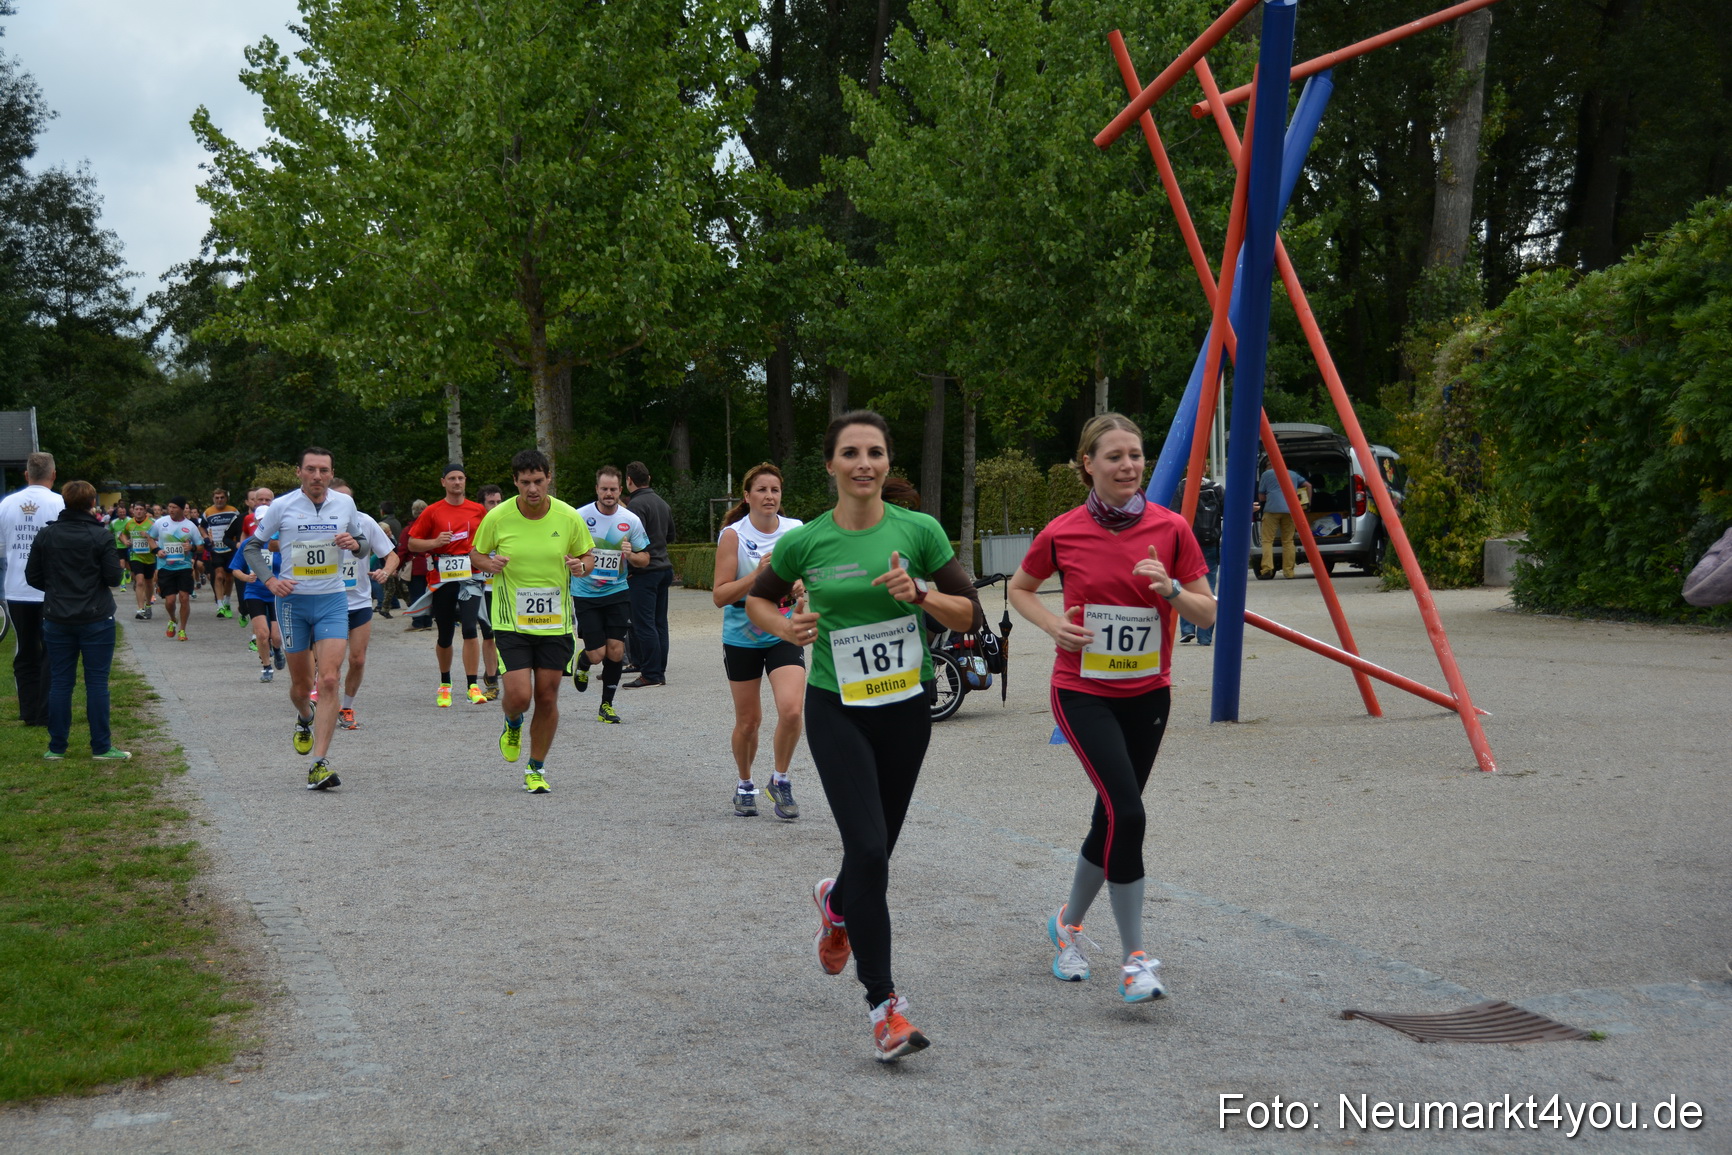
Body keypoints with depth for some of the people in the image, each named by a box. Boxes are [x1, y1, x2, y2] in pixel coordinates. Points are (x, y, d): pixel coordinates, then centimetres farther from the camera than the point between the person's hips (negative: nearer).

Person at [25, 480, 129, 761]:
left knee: (60, 682, 8)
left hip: (57, 620, 3)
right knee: (97, 682, 2)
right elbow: (113, 577, -10)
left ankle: (57, 747, 11)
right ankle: (101, 747, 4)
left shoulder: (45, 535, 1)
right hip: (96, 619, -3)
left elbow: (32, 576, 3)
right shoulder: (100, 536, -10)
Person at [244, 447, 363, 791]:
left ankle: (320, 764, -15)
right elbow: (252, 546, 7)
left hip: (332, 601, 0)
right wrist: (269, 580, -8)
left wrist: (354, 543, -7)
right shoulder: (281, 507, -3)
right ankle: (304, 719, 45)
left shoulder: (344, 504, 3)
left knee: (329, 680, -14)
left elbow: (361, 542, 18)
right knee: (301, 685, 8)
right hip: (293, 600, 0)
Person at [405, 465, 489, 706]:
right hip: (442, 578, 0)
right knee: (445, 635, 8)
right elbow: (412, 543, 4)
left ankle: (473, 686, -14)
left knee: (470, 628, -16)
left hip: (470, 576, 0)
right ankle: (445, 684, 28)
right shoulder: (432, 512, 3)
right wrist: (436, 542, -12)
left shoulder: (478, 510, 7)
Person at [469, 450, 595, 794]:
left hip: (556, 622, 1)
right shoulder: (497, 517, -7)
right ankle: (513, 725, 27)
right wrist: (488, 563, -15)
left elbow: (587, 554, 10)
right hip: (511, 621, -1)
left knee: (547, 698, 5)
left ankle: (537, 769, 23)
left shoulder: (569, 517, -5)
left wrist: (581, 566, -13)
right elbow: (475, 553, 8)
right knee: (519, 694, -12)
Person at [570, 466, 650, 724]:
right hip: (585, 594, -2)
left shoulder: (631, 521, -2)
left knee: (616, 651, -5)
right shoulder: (580, 517, -8)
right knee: (597, 654, -6)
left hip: (617, 593, 2)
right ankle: (582, 663, 33)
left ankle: (607, 705, 14)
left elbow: (645, 559, 7)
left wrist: (631, 555, -14)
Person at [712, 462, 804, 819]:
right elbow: (719, 595, -15)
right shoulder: (733, 535, -10)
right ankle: (745, 786, 31)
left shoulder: (796, 531, -1)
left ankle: (780, 781, 5)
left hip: (784, 635, 1)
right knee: (748, 720, 7)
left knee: (792, 710, -17)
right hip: (742, 638, -1)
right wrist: (757, 574, -25)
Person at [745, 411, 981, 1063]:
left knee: (876, 851, 14)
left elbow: (970, 614, -1)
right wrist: (785, 626, -9)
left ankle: (836, 904, 52)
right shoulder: (805, 542, -5)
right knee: (869, 850, -15)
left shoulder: (919, 531, -4)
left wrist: (919, 594, -19)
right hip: (837, 710, -2)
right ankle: (883, 1006, -7)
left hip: (907, 708, 2)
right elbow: (755, 600, 11)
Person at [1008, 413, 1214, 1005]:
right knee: (1126, 812, -18)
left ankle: (1068, 923, 37)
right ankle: (1135, 959, -9)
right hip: (1083, 692, -3)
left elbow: (1207, 615, 1)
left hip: (1147, 694, 3)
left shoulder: (1170, 528, -5)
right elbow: (1019, 587, 10)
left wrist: (1172, 589, -20)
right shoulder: (1063, 533, -7)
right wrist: (1052, 623, -9)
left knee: (1112, 819, 12)